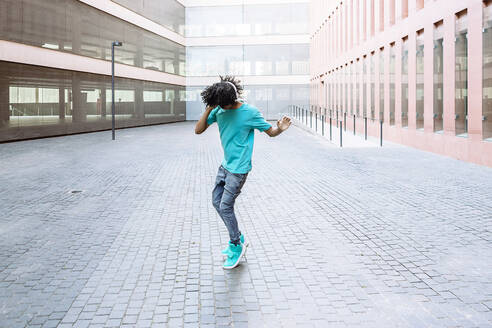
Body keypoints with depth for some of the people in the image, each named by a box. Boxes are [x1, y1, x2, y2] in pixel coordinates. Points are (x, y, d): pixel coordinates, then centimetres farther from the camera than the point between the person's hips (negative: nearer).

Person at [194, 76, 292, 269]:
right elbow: (198, 130, -3)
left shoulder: (250, 112, -16)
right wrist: (209, 109, -16)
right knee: (216, 202, 13)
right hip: (226, 165, 7)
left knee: (225, 206, -5)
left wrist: (281, 129, -31)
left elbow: (270, 132, -8)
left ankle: (236, 246, 13)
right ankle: (238, 238, 29)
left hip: (239, 169, -7)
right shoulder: (218, 110, -2)